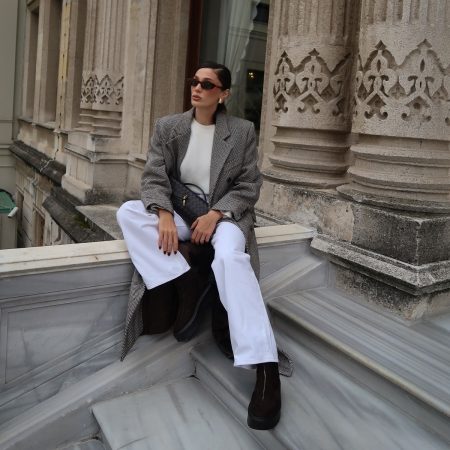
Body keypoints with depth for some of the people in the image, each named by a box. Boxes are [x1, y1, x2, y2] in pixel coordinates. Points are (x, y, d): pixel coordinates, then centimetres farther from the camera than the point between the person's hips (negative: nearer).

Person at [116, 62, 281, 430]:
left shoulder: (242, 131, 1)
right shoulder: (168, 127, 6)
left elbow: (249, 186, -2)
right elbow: (154, 176, -2)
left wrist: (215, 214, -19)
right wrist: (165, 214, -23)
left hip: (226, 215, -3)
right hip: (180, 212, 4)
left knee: (230, 257, -37)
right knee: (128, 213, -23)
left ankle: (266, 369, -39)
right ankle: (186, 284, -22)